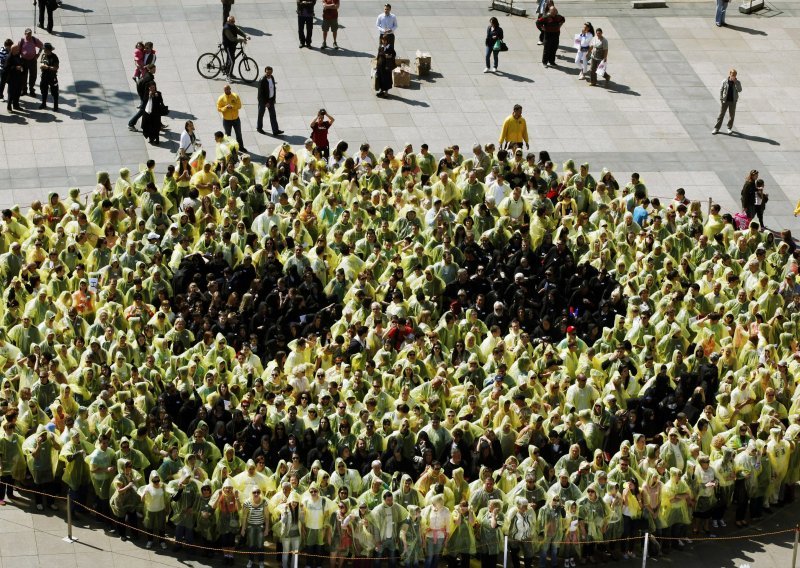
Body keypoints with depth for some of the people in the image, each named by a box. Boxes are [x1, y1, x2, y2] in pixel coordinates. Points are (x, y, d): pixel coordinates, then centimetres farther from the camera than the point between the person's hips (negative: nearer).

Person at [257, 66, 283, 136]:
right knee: (261, 114, 12)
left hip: (271, 99, 6)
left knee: (273, 115, 4)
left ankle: (275, 130, 5)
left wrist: (273, 99, 6)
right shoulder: (262, 81, -23)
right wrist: (266, 103, -19)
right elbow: (260, 93, -21)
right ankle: (259, 128, 31)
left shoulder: (272, 77, -2)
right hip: (263, 100, -6)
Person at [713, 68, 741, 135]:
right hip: (725, 101, -1)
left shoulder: (737, 82, -3)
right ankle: (716, 128, 8)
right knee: (721, 114, 2)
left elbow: (739, 90, -17)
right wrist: (721, 99, -5)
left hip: (733, 101, 1)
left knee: (732, 115, 8)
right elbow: (721, 90, 1)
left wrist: (735, 82, -21)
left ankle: (729, 128, 24)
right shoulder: (725, 82, -4)